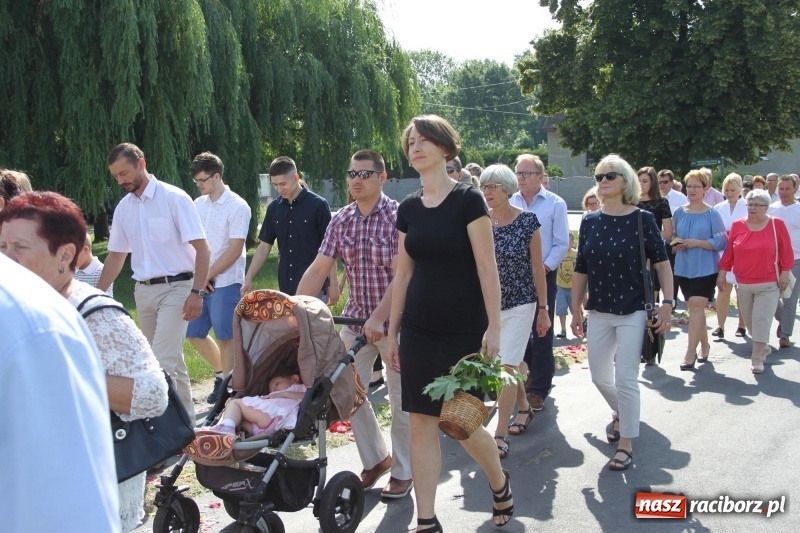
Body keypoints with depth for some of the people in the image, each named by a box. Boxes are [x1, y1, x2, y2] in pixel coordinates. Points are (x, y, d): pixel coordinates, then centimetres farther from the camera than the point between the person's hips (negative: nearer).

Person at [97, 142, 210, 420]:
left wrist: (196, 292, -19)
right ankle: (185, 414, 25)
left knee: (163, 360, -14)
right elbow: (116, 255, 17)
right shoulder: (123, 207, 8)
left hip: (175, 288, -6)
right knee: (170, 359, 13)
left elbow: (202, 248, -12)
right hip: (143, 291, 6)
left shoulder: (174, 198, -10)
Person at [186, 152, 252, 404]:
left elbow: (234, 250, -13)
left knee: (225, 337, 0)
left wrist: (209, 275, -12)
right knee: (194, 333, 12)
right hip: (199, 282, 7)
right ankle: (221, 373, 30)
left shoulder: (237, 207, -9)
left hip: (225, 282, -7)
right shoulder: (198, 205, 9)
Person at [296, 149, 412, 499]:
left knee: (401, 400, 5)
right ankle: (376, 459, 27)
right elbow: (318, 269, -1)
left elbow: (399, 275, -20)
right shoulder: (341, 220, 2)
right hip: (355, 319, 5)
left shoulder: (397, 217, -12)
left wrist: (378, 319, -29)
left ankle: (403, 471, 22)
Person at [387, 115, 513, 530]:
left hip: (464, 331, -5)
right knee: (421, 422, 2)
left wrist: (494, 326, -15)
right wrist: (392, 331, 10)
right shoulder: (408, 208, 7)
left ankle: (499, 483, 32)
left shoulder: (468, 199, -8)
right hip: (419, 329, 5)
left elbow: (487, 267, -11)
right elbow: (403, 273, 10)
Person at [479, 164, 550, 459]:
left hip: (519, 304, -4)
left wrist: (544, 309, -2)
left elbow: (537, 267, -3)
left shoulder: (527, 221, -8)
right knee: (511, 363, 17)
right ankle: (524, 408, 41)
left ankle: (501, 435, -4)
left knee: (507, 367, -9)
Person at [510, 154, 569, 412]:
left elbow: (561, 244, -6)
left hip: (543, 276, -3)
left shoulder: (555, 204, -4)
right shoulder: (510, 203, 4)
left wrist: (543, 269, -13)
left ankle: (539, 389, 8)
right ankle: (524, 378, 27)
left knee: (541, 333, 0)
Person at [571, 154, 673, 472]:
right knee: (600, 377, 14)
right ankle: (620, 413, 44)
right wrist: (576, 310, 8)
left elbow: (661, 263, -4)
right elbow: (581, 270, 7)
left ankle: (626, 444, 10)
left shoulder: (642, 219, -7)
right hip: (599, 311, 4)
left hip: (633, 311, -4)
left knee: (626, 379, -4)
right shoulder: (590, 222, 2)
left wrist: (668, 303, -10)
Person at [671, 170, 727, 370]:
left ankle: (690, 352, -11)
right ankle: (704, 346, 29)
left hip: (705, 269, -4)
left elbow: (721, 242, -8)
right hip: (683, 268, 5)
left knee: (696, 306, -13)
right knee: (695, 308, 13)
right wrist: (675, 245, -7)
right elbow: (673, 238, 15)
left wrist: (696, 243, -17)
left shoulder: (712, 214, -5)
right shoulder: (679, 212, 7)